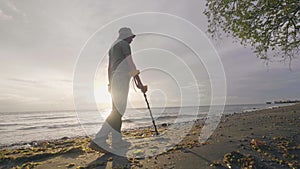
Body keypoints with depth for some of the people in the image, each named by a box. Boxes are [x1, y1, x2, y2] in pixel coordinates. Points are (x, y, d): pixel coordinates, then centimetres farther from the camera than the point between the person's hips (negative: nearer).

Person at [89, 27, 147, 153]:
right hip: (122, 78, -10)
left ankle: (117, 141, 10)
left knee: (117, 110, 7)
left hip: (114, 80, 10)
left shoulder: (113, 47, 28)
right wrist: (139, 83, -8)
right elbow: (131, 65, -8)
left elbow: (109, 68, 25)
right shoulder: (124, 44, 1)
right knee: (118, 110, -15)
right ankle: (98, 141, -17)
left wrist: (110, 83, 24)